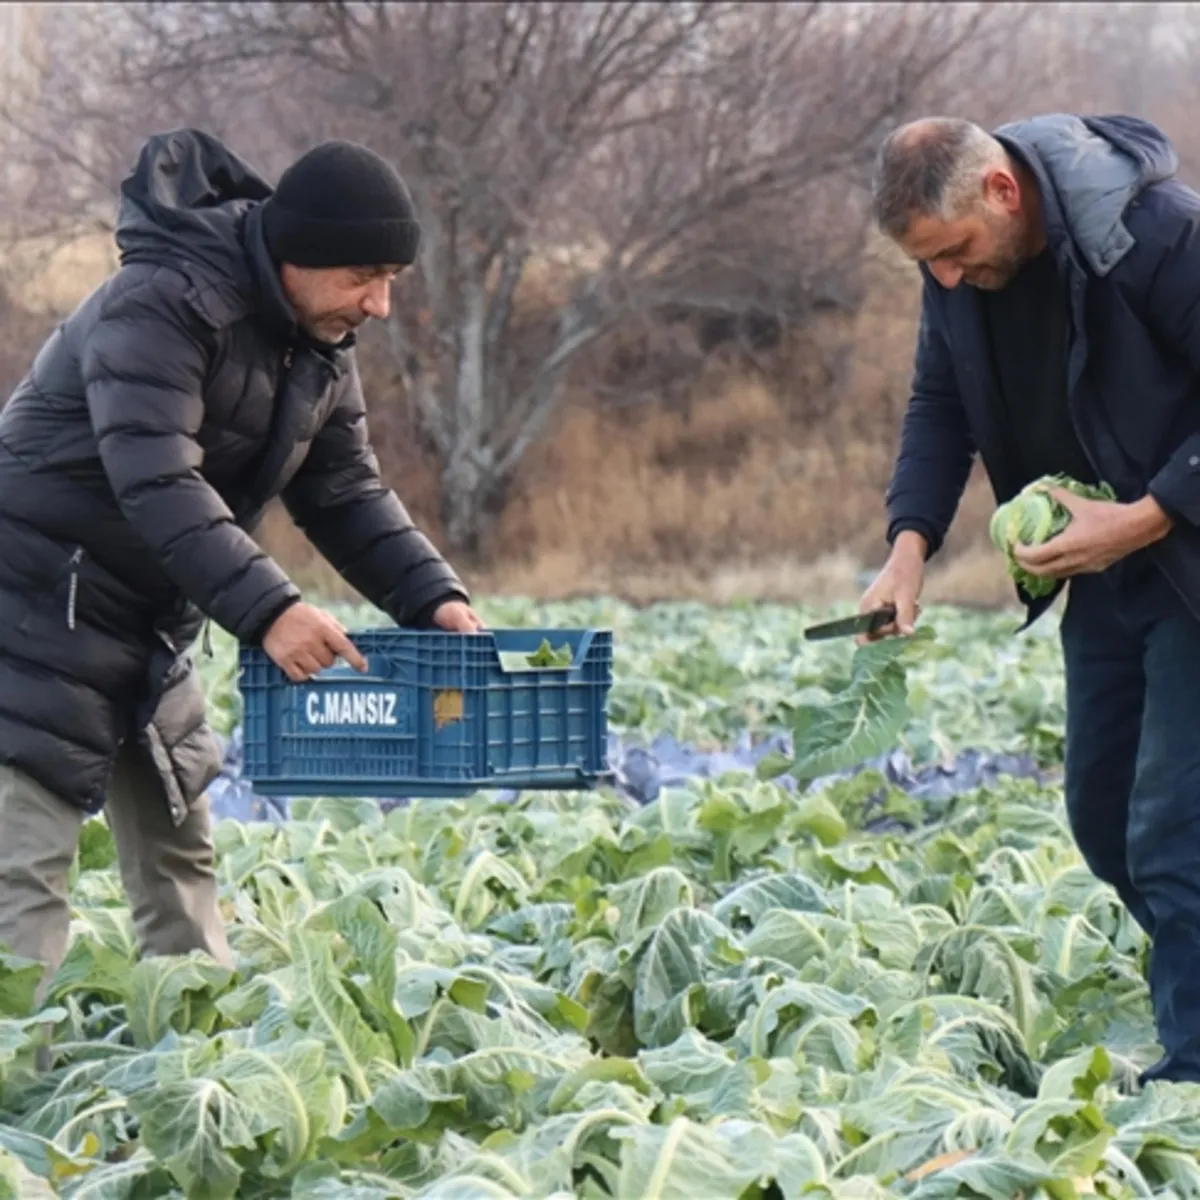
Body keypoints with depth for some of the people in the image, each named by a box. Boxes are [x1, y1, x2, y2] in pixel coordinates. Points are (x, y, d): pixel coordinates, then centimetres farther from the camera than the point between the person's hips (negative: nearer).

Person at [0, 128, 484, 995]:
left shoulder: (318, 345, 5)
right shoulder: (161, 307, -24)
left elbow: (347, 493, 7)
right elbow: (158, 483, -34)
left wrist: (433, 598, -9)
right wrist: (268, 609, -42)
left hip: (151, 625, 10)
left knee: (179, 858, 12)